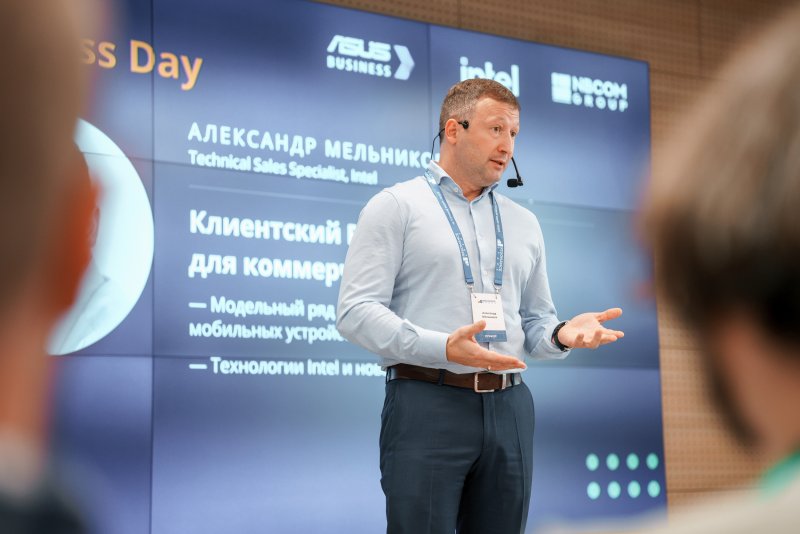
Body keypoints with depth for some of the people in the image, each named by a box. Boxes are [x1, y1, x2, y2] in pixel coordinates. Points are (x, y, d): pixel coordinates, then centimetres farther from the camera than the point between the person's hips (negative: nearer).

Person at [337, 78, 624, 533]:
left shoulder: (524, 223, 19)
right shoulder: (396, 206, 2)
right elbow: (356, 310, -7)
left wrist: (562, 334, -3)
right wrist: (443, 348, -21)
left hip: (509, 409, 5)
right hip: (427, 406, -5)